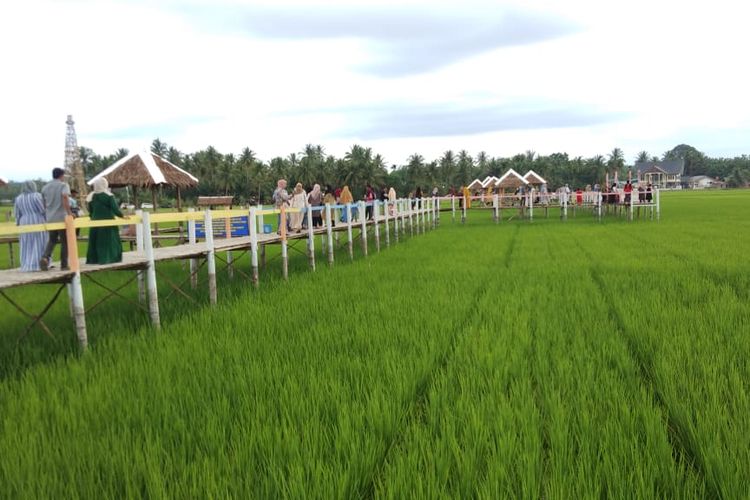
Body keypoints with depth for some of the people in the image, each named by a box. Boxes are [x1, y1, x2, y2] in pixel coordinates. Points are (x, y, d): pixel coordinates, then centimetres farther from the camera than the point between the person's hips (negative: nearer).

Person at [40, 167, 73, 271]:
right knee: (64, 242, 4)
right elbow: (65, 197, -24)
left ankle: (45, 257, -7)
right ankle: (64, 265, 5)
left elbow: (44, 203, 16)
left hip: (50, 218, 5)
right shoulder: (63, 185, -5)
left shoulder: (45, 187, 13)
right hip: (62, 217, -5)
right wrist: (69, 212, -23)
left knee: (52, 240, 17)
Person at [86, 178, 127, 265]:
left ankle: (93, 259, 11)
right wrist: (122, 216, -2)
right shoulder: (109, 196, -10)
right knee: (109, 240, 4)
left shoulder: (91, 197, 3)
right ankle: (110, 258, 2)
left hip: (96, 221, 4)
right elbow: (115, 208, -14)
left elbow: (90, 210, 10)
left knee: (95, 240, 10)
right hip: (108, 221, -4)